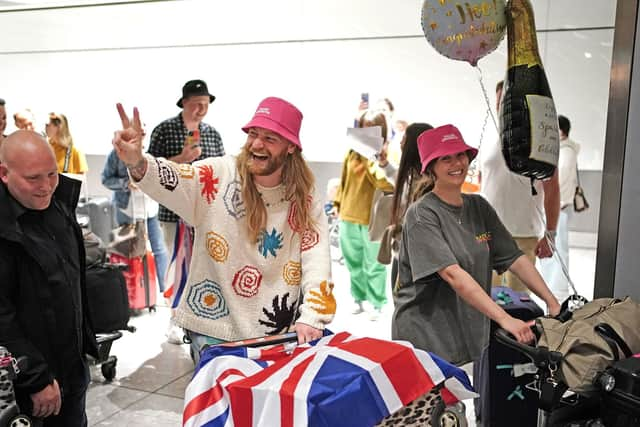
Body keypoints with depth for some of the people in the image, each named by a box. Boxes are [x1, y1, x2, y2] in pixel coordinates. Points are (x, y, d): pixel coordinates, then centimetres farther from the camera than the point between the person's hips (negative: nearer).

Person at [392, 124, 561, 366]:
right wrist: (505, 319, -29)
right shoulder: (421, 215, -12)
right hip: (425, 338, -5)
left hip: (472, 335, 6)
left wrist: (552, 303, -4)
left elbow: (515, 258, 7)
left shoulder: (479, 207, 9)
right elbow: (453, 274, -23)